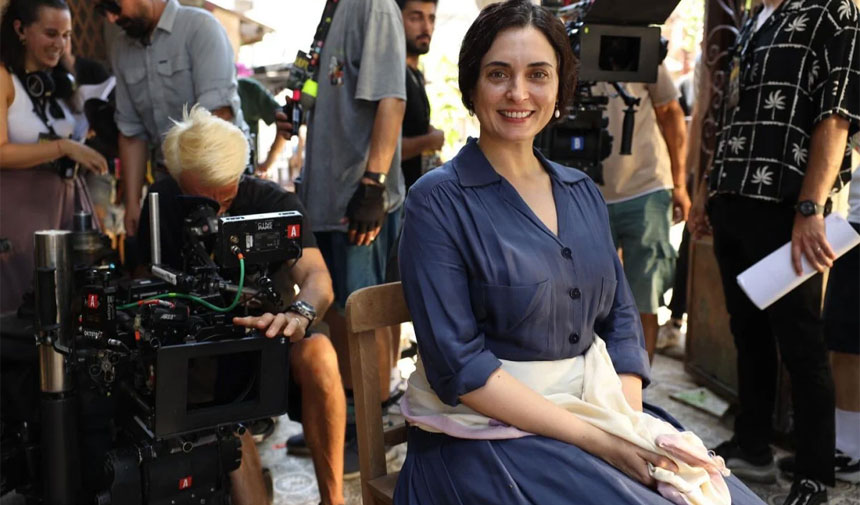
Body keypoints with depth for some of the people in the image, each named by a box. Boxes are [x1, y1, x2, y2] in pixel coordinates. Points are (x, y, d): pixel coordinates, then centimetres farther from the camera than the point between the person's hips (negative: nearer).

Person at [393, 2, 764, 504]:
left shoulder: (582, 192, 9)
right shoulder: (439, 200, -10)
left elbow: (620, 318, 10)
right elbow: (458, 364, -15)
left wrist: (628, 425, -8)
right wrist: (596, 441, -18)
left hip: (600, 410, 5)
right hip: (490, 429, -5)